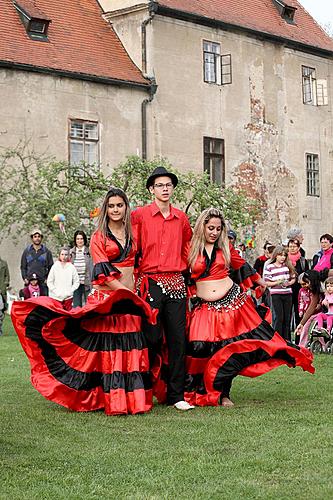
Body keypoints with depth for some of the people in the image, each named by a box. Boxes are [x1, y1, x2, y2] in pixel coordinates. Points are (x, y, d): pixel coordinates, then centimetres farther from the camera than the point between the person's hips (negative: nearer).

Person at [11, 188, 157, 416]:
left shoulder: (132, 235, 15)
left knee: (131, 349, 0)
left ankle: (133, 398, 6)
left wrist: (137, 293, 9)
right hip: (105, 297, -4)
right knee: (107, 347, -6)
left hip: (130, 300, 4)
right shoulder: (99, 237, 2)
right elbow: (103, 271, -7)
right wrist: (122, 289, -15)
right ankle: (113, 400, -3)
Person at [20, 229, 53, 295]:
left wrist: (47, 279, -1)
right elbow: (23, 267, 15)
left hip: (43, 282, -1)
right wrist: (25, 278, 2)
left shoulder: (46, 251, 10)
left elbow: (51, 267, 11)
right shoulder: (27, 251, 13)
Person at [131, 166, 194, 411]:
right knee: (152, 338, -4)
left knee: (178, 339, 2)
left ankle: (176, 395, 8)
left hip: (176, 283, 4)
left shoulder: (181, 218, 13)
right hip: (150, 283, -4)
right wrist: (136, 275, -2)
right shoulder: (139, 215, 1)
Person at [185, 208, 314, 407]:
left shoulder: (225, 247, 6)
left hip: (232, 301, 1)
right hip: (206, 308, -1)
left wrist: (259, 281, 30)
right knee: (203, 350, -5)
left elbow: (241, 265, 20)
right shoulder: (192, 249, 0)